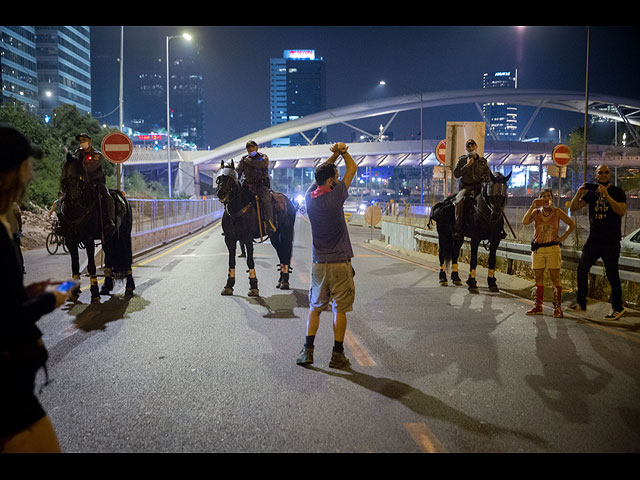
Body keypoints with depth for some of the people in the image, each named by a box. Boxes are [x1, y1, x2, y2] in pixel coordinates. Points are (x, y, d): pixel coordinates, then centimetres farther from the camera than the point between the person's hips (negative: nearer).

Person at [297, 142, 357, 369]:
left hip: (318, 263, 5)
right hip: (340, 263, -5)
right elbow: (353, 168, 1)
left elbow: (322, 172, 20)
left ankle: (308, 350, 12)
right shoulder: (335, 196, -13)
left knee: (315, 307, 14)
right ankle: (337, 355, 7)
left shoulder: (310, 196, 2)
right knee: (340, 309, 3)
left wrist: (335, 154, 12)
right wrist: (342, 151, 13)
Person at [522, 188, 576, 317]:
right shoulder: (536, 212, 4)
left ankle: (558, 308, 1)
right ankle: (538, 307, 15)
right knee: (538, 278, 7)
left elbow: (572, 224, 7)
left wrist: (563, 237, -1)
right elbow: (525, 221, -15)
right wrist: (533, 206, -16)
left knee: (555, 278, -2)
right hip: (538, 249, 3)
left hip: (553, 249, -2)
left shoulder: (557, 212, 0)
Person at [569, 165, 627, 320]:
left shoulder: (617, 192, 0)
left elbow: (622, 211, -15)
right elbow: (573, 208, 6)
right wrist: (578, 193, -11)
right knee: (582, 269, 1)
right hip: (593, 239, 4)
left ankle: (617, 308, 9)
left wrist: (607, 196, -24)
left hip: (611, 242, -4)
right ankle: (581, 303, 11)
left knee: (612, 274, -2)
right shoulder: (591, 192, 11)